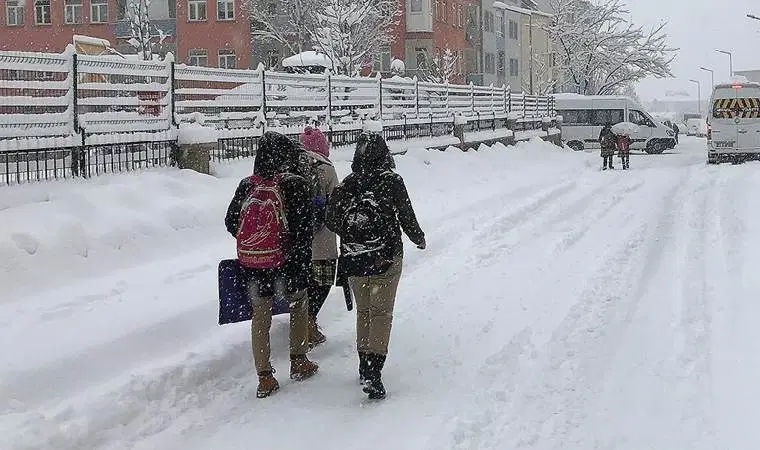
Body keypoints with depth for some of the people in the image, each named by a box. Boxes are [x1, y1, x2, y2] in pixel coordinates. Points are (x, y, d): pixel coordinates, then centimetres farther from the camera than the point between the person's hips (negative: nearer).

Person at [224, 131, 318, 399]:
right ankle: (298, 363, 29)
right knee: (298, 305, 22)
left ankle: (265, 378, 13)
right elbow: (303, 229, -14)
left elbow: (230, 222, 6)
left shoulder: (246, 185, -2)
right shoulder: (295, 185, -13)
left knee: (260, 317, 11)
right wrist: (304, 263, -5)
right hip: (287, 262, -2)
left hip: (252, 264, 3)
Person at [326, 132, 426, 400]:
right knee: (381, 312, 0)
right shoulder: (392, 181, -10)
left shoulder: (346, 184, -2)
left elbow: (331, 221, 1)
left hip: (353, 259, 3)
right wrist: (418, 238, 15)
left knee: (363, 311, 18)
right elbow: (407, 217, -5)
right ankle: (373, 373, -10)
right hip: (385, 257, -3)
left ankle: (365, 367, 25)